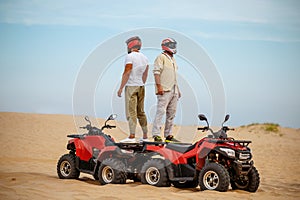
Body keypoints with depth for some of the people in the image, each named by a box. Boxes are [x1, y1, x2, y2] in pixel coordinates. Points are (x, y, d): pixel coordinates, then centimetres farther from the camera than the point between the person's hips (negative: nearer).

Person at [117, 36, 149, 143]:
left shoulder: (130, 57, -13)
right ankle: (145, 136, 15)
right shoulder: (144, 58, 10)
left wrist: (121, 88, -13)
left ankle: (132, 136, -13)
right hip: (141, 86, 7)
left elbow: (126, 73, -16)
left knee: (131, 112, -8)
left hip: (131, 86, -7)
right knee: (141, 112, 13)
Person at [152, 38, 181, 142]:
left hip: (174, 90, 9)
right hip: (164, 90, -9)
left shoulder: (173, 59, 23)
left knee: (171, 113, 8)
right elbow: (156, 72, -13)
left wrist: (177, 89, 23)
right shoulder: (161, 57, -4)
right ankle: (156, 134, -15)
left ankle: (168, 135, 12)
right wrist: (159, 86, -22)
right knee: (161, 111, -13)